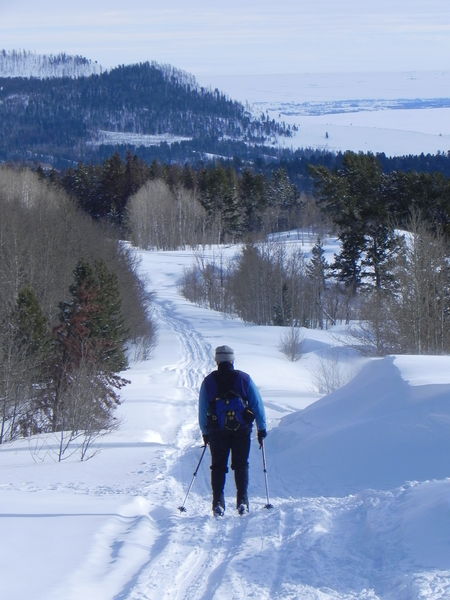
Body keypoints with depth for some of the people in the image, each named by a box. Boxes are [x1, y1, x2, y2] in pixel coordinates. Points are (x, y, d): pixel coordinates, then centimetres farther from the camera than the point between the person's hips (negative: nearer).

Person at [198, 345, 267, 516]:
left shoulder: (208, 381, 3)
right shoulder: (244, 378, 0)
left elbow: (202, 409, 7)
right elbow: (257, 404, 1)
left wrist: (205, 432, 17)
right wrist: (262, 428, 8)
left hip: (216, 430, 0)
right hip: (242, 430, 0)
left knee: (218, 466, 8)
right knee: (241, 465, 8)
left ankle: (218, 502, -2)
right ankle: (242, 500, -3)